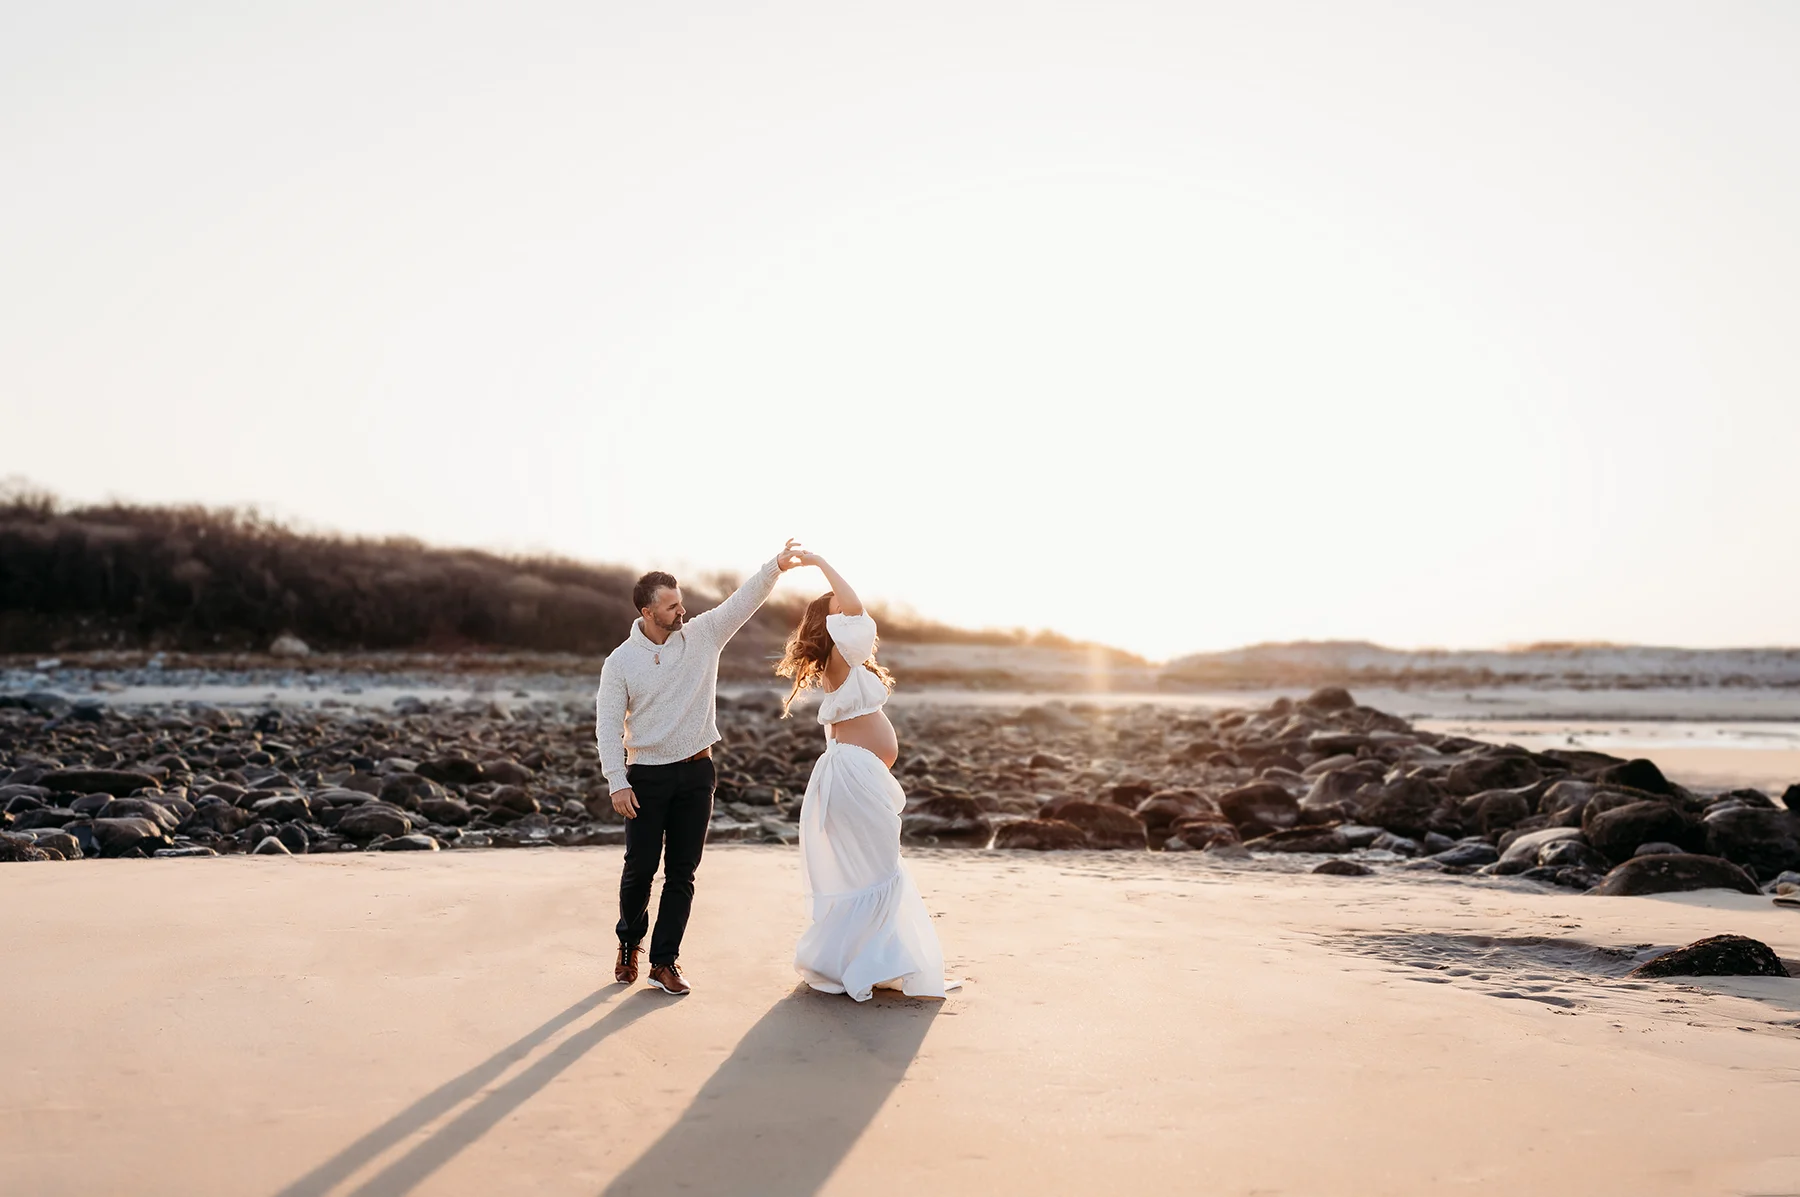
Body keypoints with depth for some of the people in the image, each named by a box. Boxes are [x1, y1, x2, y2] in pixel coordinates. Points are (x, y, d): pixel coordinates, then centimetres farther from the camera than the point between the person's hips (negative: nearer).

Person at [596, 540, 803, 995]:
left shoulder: (702, 634, 0)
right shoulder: (620, 660, -5)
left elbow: (743, 602, -10)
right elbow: (607, 724, -5)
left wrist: (776, 566, -26)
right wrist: (616, 782, -12)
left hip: (696, 773, 2)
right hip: (646, 776, -2)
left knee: (682, 872, 4)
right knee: (640, 867, 3)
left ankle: (664, 961, 12)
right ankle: (629, 942, 30)